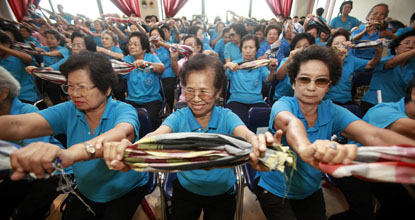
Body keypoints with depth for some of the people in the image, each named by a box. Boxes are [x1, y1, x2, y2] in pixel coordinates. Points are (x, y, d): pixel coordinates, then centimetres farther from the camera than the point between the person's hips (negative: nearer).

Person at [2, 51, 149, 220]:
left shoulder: (123, 110, -22)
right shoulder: (68, 111, -9)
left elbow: (122, 134, -45)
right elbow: (20, 125, -23)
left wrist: (72, 152, -62)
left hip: (128, 192, -3)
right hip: (86, 193, 4)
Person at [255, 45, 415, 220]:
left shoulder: (333, 112, -11)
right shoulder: (283, 105, -21)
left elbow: (373, 135, -26)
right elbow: (290, 123, -44)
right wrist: (304, 148, -65)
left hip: (311, 191, 4)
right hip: (274, 190, -3)